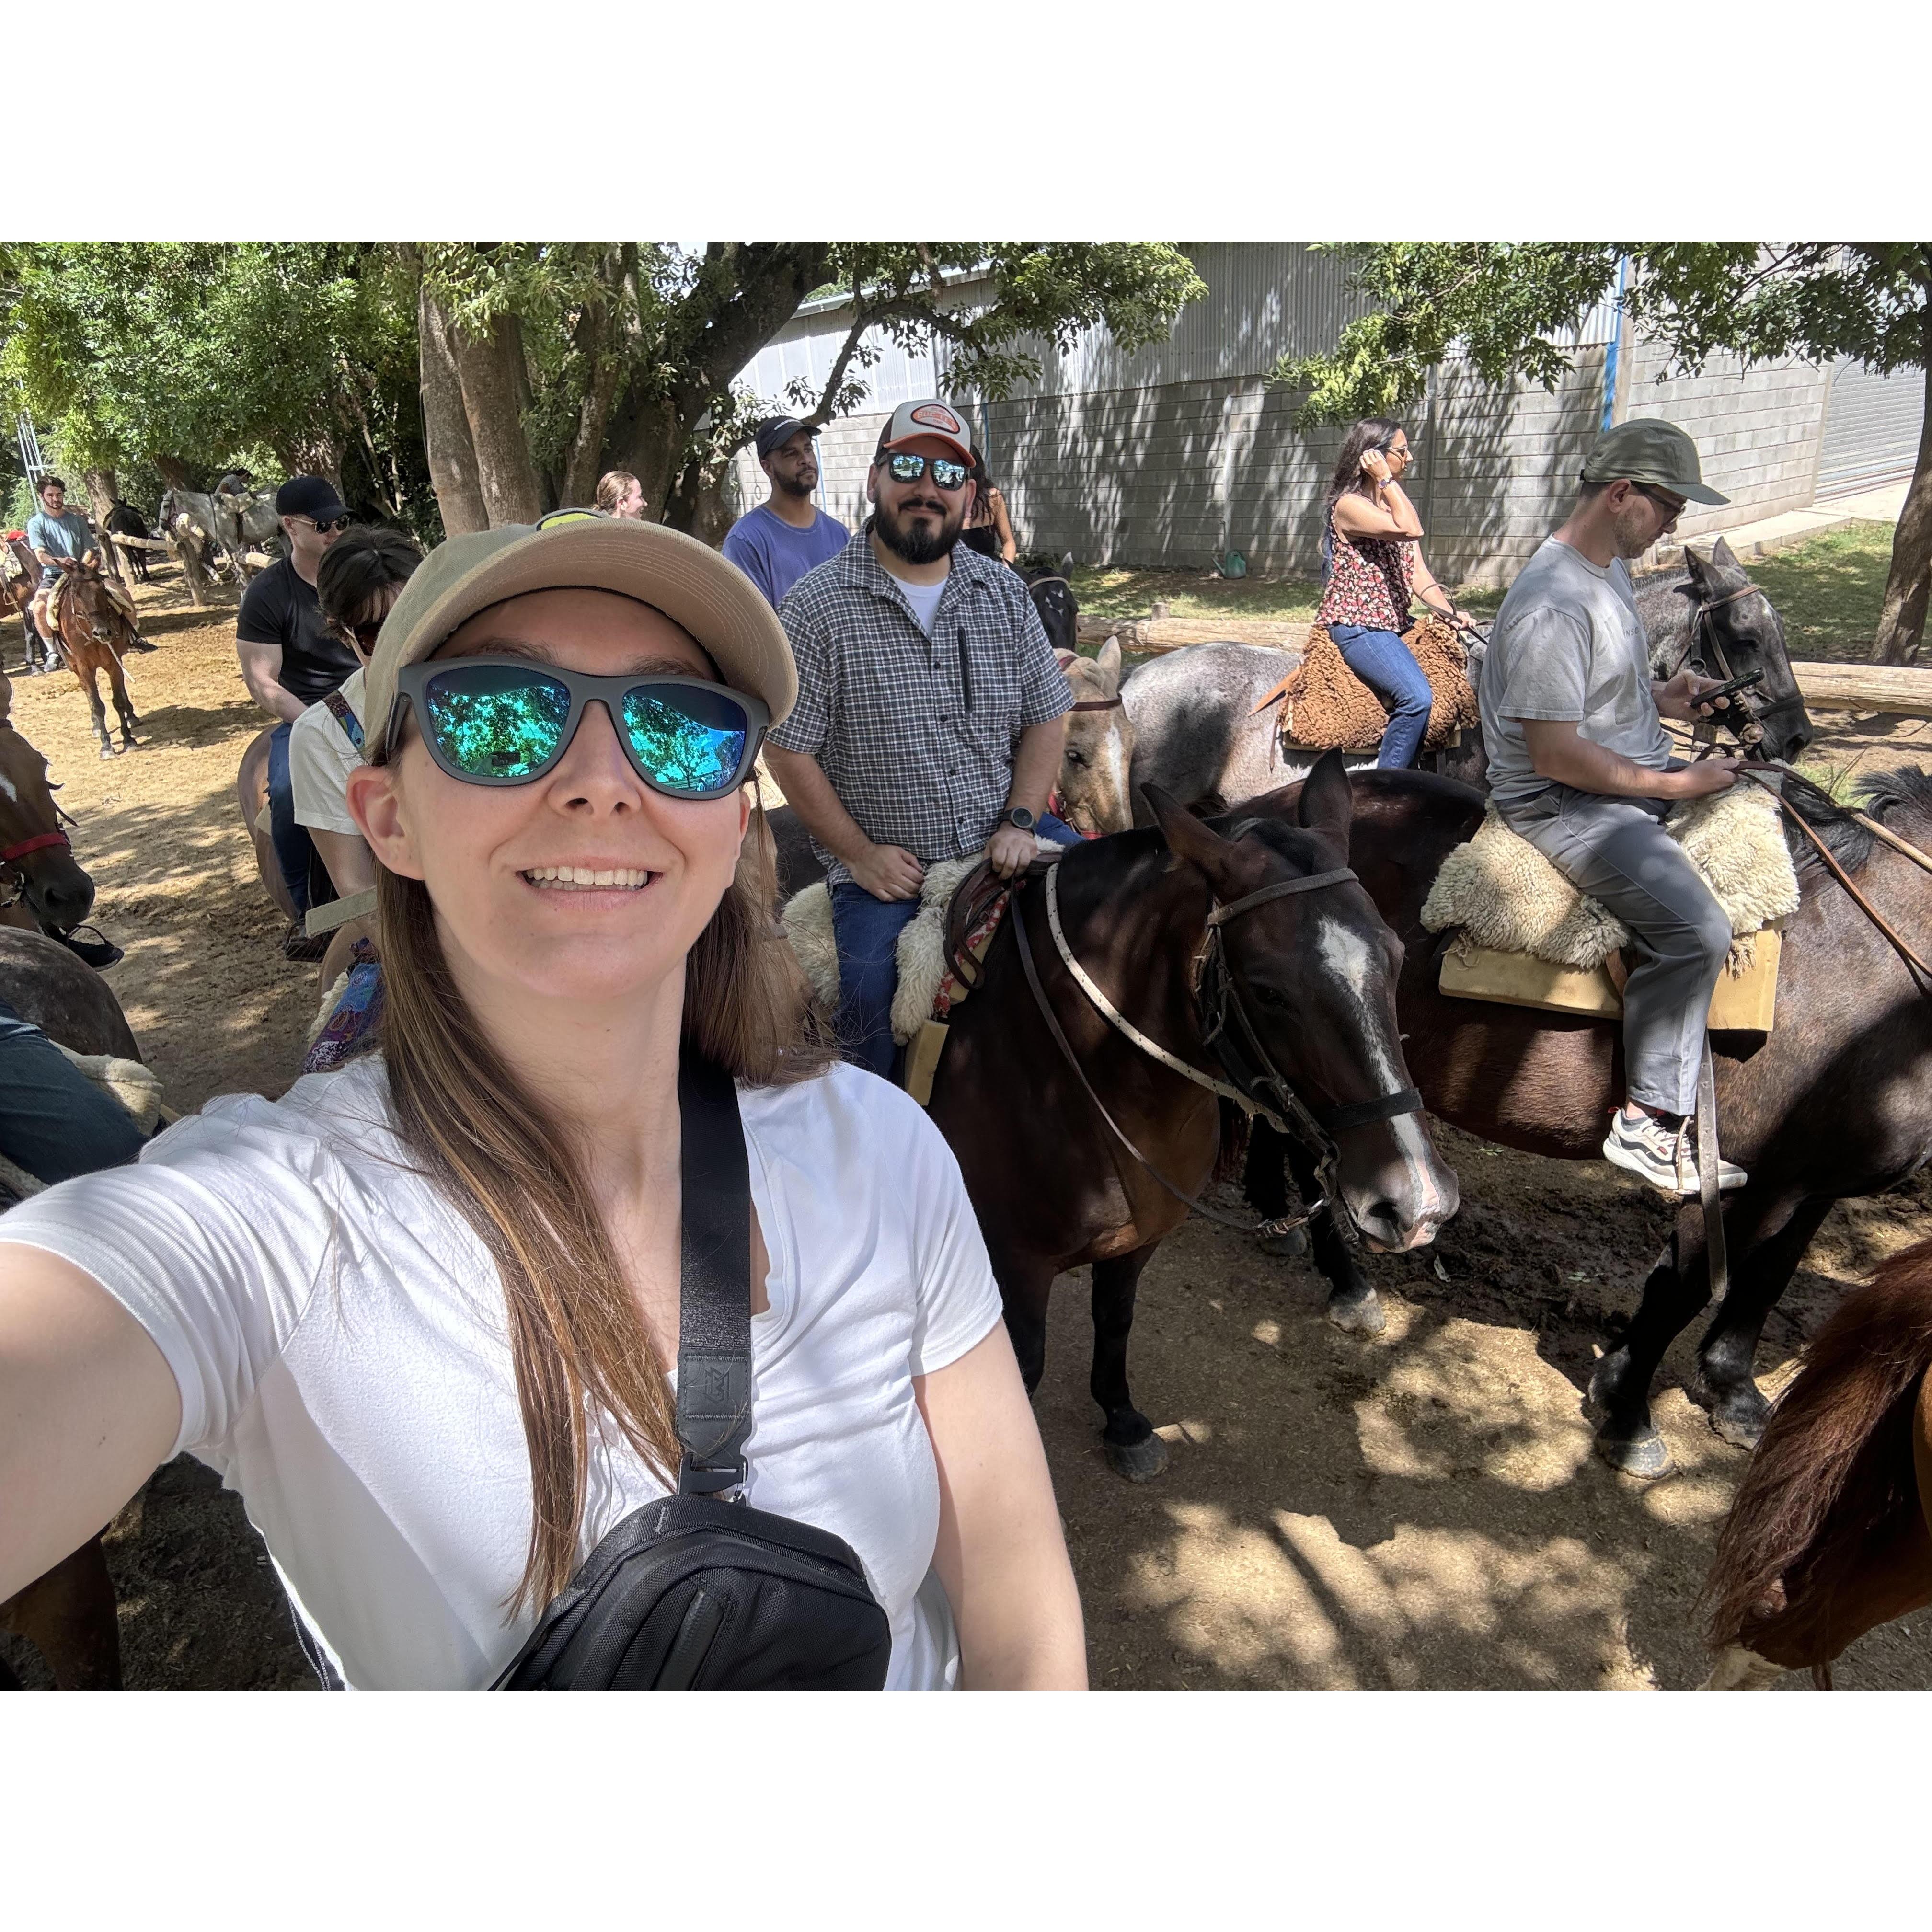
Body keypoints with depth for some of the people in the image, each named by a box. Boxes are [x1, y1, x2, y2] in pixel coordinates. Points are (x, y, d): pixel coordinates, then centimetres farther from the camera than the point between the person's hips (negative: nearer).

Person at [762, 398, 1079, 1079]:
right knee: (870, 990, -22)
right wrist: (860, 855, -11)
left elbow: (1044, 718, 8)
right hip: (885, 867, -4)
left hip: (1002, 839, 4)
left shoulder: (1005, 594, 7)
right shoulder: (817, 606, -7)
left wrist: (1019, 823, -6)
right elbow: (787, 750, -7)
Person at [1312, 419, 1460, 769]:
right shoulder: (1349, 505, -7)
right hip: (1356, 626, -9)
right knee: (1417, 698, -27)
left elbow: (1418, 574, 11)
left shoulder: (1394, 506, 18)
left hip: (1394, 623, 9)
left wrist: (1450, 614, -4)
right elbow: (1411, 530, -23)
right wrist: (1387, 479, -12)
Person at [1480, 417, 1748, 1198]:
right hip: (1565, 803, -11)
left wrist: (1663, 697, 7)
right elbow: (1555, 757, -25)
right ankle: (1650, 1127, -8)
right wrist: (1672, 785, -17)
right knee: (1695, 933, -24)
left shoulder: (1610, 569, 11)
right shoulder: (1554, 605, -22)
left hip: (1639, 775, 11)